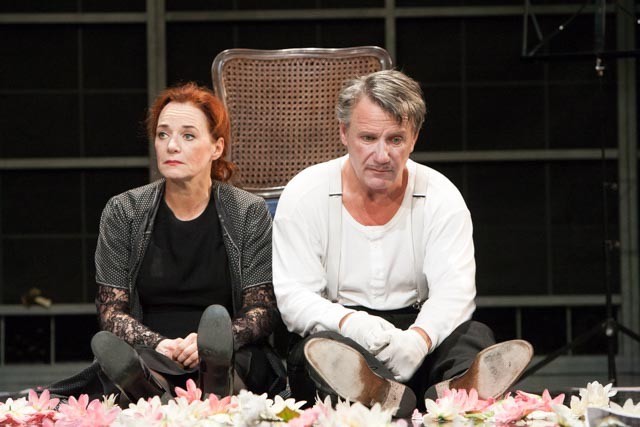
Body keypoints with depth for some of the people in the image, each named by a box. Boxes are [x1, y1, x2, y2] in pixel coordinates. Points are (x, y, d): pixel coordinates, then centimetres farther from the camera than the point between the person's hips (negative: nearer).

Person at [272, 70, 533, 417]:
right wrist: (349, 323, -30)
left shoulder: (440, 196, 4)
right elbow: (293, 296, -7)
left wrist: (418, 338, -32)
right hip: (339, 336, -2)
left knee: (475, 337, -28)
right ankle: (381, 393, -69)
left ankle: (455, 389, -65)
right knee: (317, 346, -35)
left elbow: (454, 291, -7)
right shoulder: (304, 195, 0)